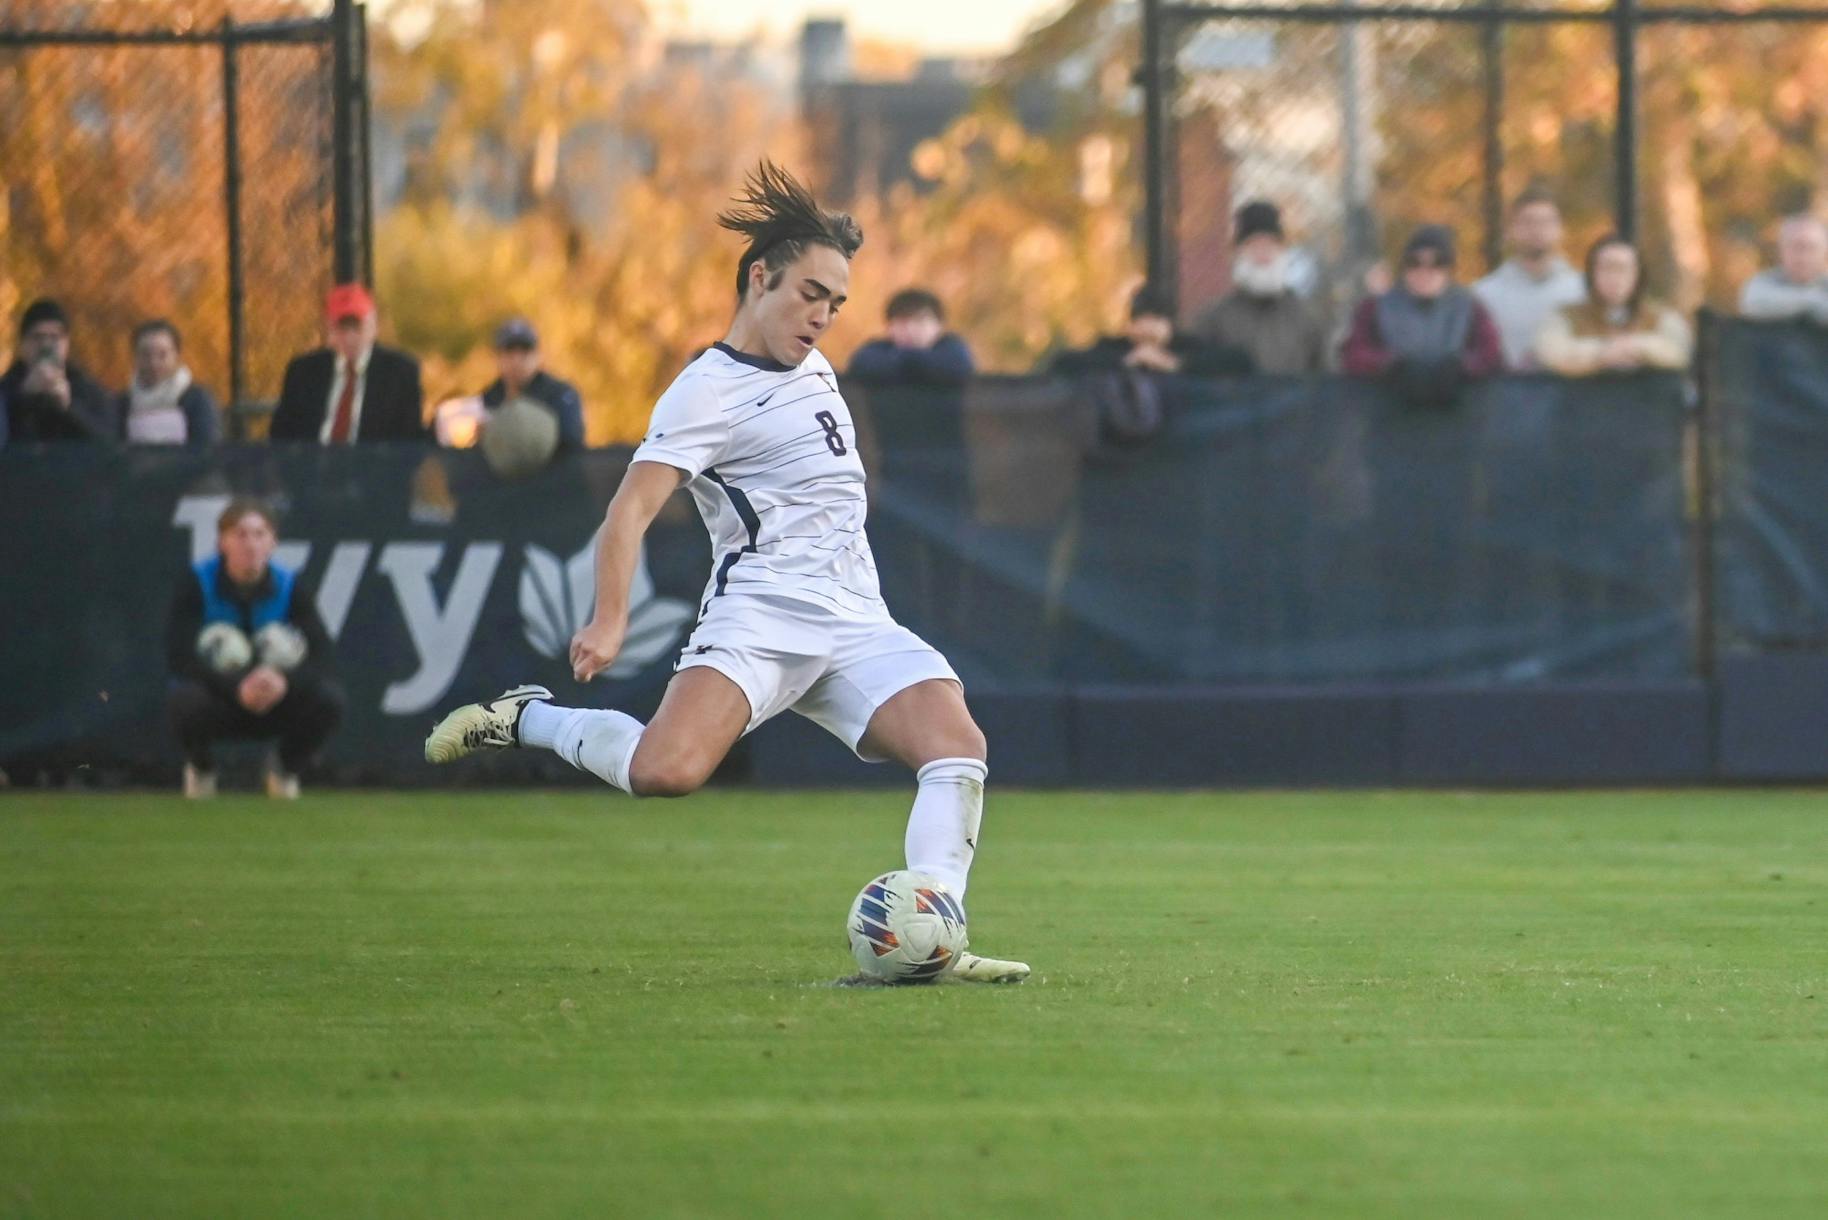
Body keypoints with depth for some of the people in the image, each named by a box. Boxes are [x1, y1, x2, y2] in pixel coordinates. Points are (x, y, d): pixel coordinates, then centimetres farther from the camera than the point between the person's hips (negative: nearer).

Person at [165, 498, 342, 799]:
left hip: (274, 702, 2)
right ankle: (200, 771, -1)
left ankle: (287, 772, 5)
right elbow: (179, 657, -26)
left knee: (328, 699, -27)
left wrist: (285, 681, -39)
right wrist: (236, 687, -41)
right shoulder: (198, 583, -16)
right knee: (188, 701, -38)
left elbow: (321, 654, -16)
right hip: (218, 700, -2)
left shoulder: (289, 586, -9)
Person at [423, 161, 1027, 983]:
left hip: (855, 624, 7)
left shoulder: (814, 368, 20)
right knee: (666, 771, -30)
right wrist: (609, 621, -30)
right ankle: (527, 720, -1)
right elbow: (632, 510, -18)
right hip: (758, 618, -7)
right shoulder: (708, 392, -5)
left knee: (957, 743, -20)